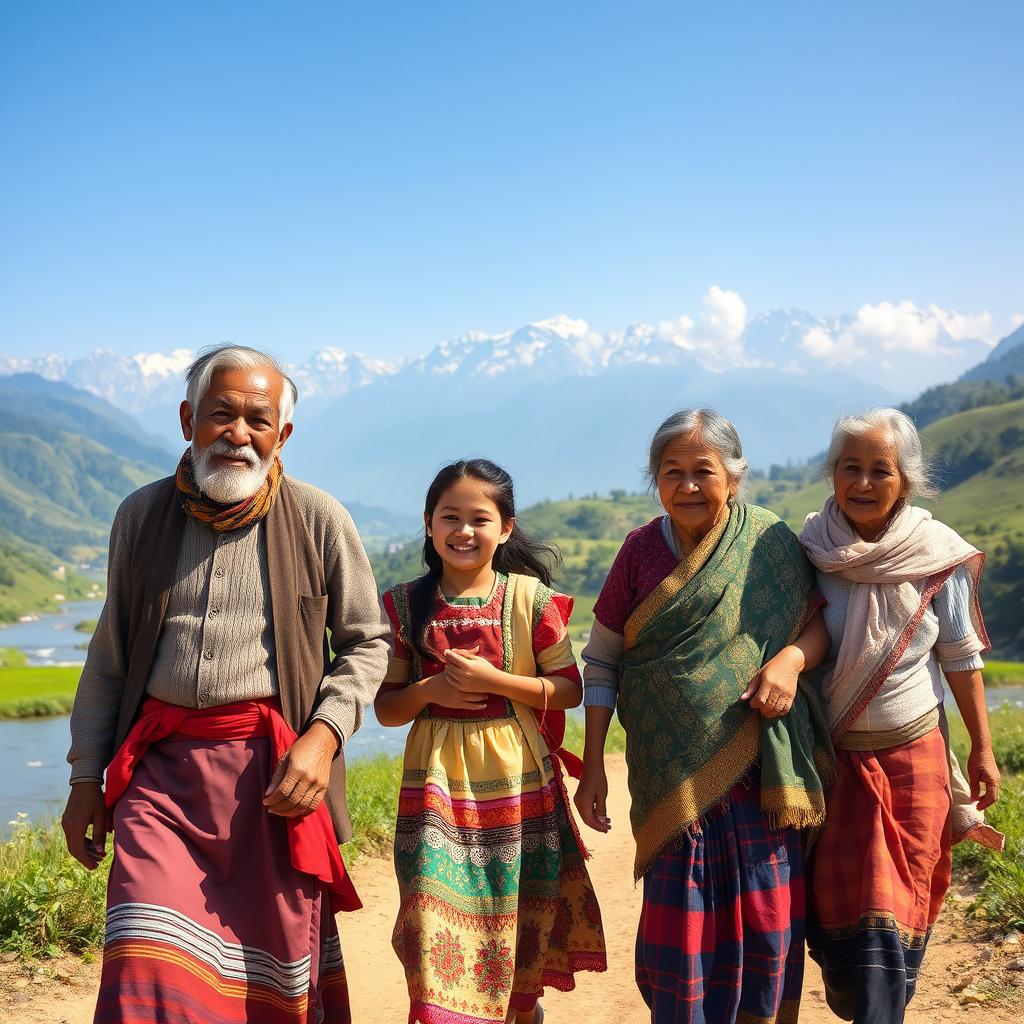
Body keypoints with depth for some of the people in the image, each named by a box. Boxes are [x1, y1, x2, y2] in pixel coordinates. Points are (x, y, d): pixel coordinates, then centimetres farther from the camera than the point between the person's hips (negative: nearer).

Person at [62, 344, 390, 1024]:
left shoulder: (318, 520, 0)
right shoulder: (143, 516, 8)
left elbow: (366, 641, 6)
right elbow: (110, 656, 14)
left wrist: (324, 735, -9)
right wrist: (87, 776, 12)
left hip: (273, 767, -1)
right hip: (161, 764, 2)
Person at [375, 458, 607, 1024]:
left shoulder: (530, 598, -3)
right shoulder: (404, 604, 1)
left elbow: (570, 690, -2)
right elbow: (385, 708, 5)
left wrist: (492, 680, -14)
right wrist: (431, 690, -15)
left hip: (518, 780, 0)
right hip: (437, 781, 0)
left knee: (520, 918, 11)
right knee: (441, 922, -6)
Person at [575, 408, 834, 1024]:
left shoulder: (769, 545, 0)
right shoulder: (642, 550, 0)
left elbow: (821, 621, 8)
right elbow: (601, 662, 4)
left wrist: (792, 658, -14)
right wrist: (593, 766, 0)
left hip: (761, 772, 1)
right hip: (674, 782, 0)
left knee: (767, 929, 5)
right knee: (682, 937, 3)